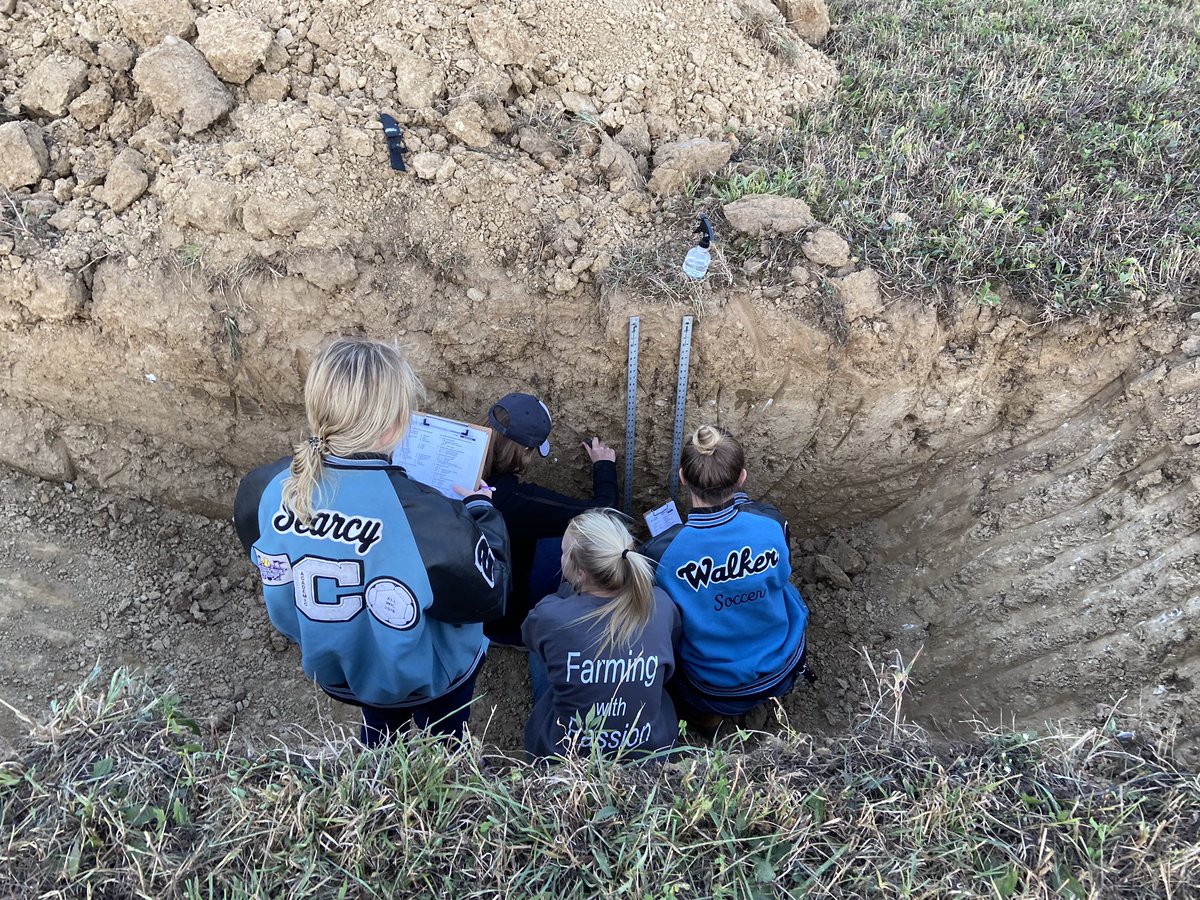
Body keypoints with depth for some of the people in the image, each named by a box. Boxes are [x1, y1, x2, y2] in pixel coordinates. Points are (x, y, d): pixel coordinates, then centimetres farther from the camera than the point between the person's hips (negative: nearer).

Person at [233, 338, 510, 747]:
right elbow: (487, 595, -25)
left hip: (331, 665, 5)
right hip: (423, 674, -4)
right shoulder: (426, 516, -43)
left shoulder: (263, 489, -26)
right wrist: (481, 510, -11)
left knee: (378, 733, 39)